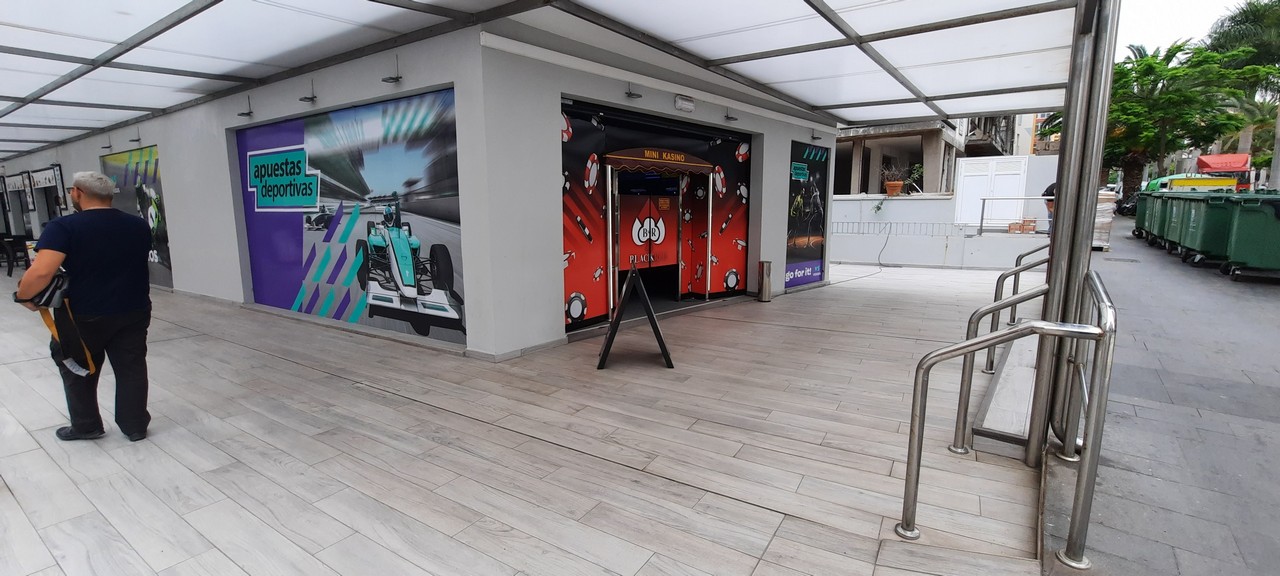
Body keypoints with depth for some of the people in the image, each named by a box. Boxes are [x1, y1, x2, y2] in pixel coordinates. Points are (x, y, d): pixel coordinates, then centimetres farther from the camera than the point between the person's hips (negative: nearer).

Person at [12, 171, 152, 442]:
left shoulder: (64, 226, -15)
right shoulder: (139, 226, 1)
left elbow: (41, 271, -25)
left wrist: (23, 296, -8)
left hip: (85, 315, -3)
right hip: (134, 312, 3)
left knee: (77, 369, 18)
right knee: (131, 368, 11)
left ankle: (85, 426, 28)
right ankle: (135, 426, 18)